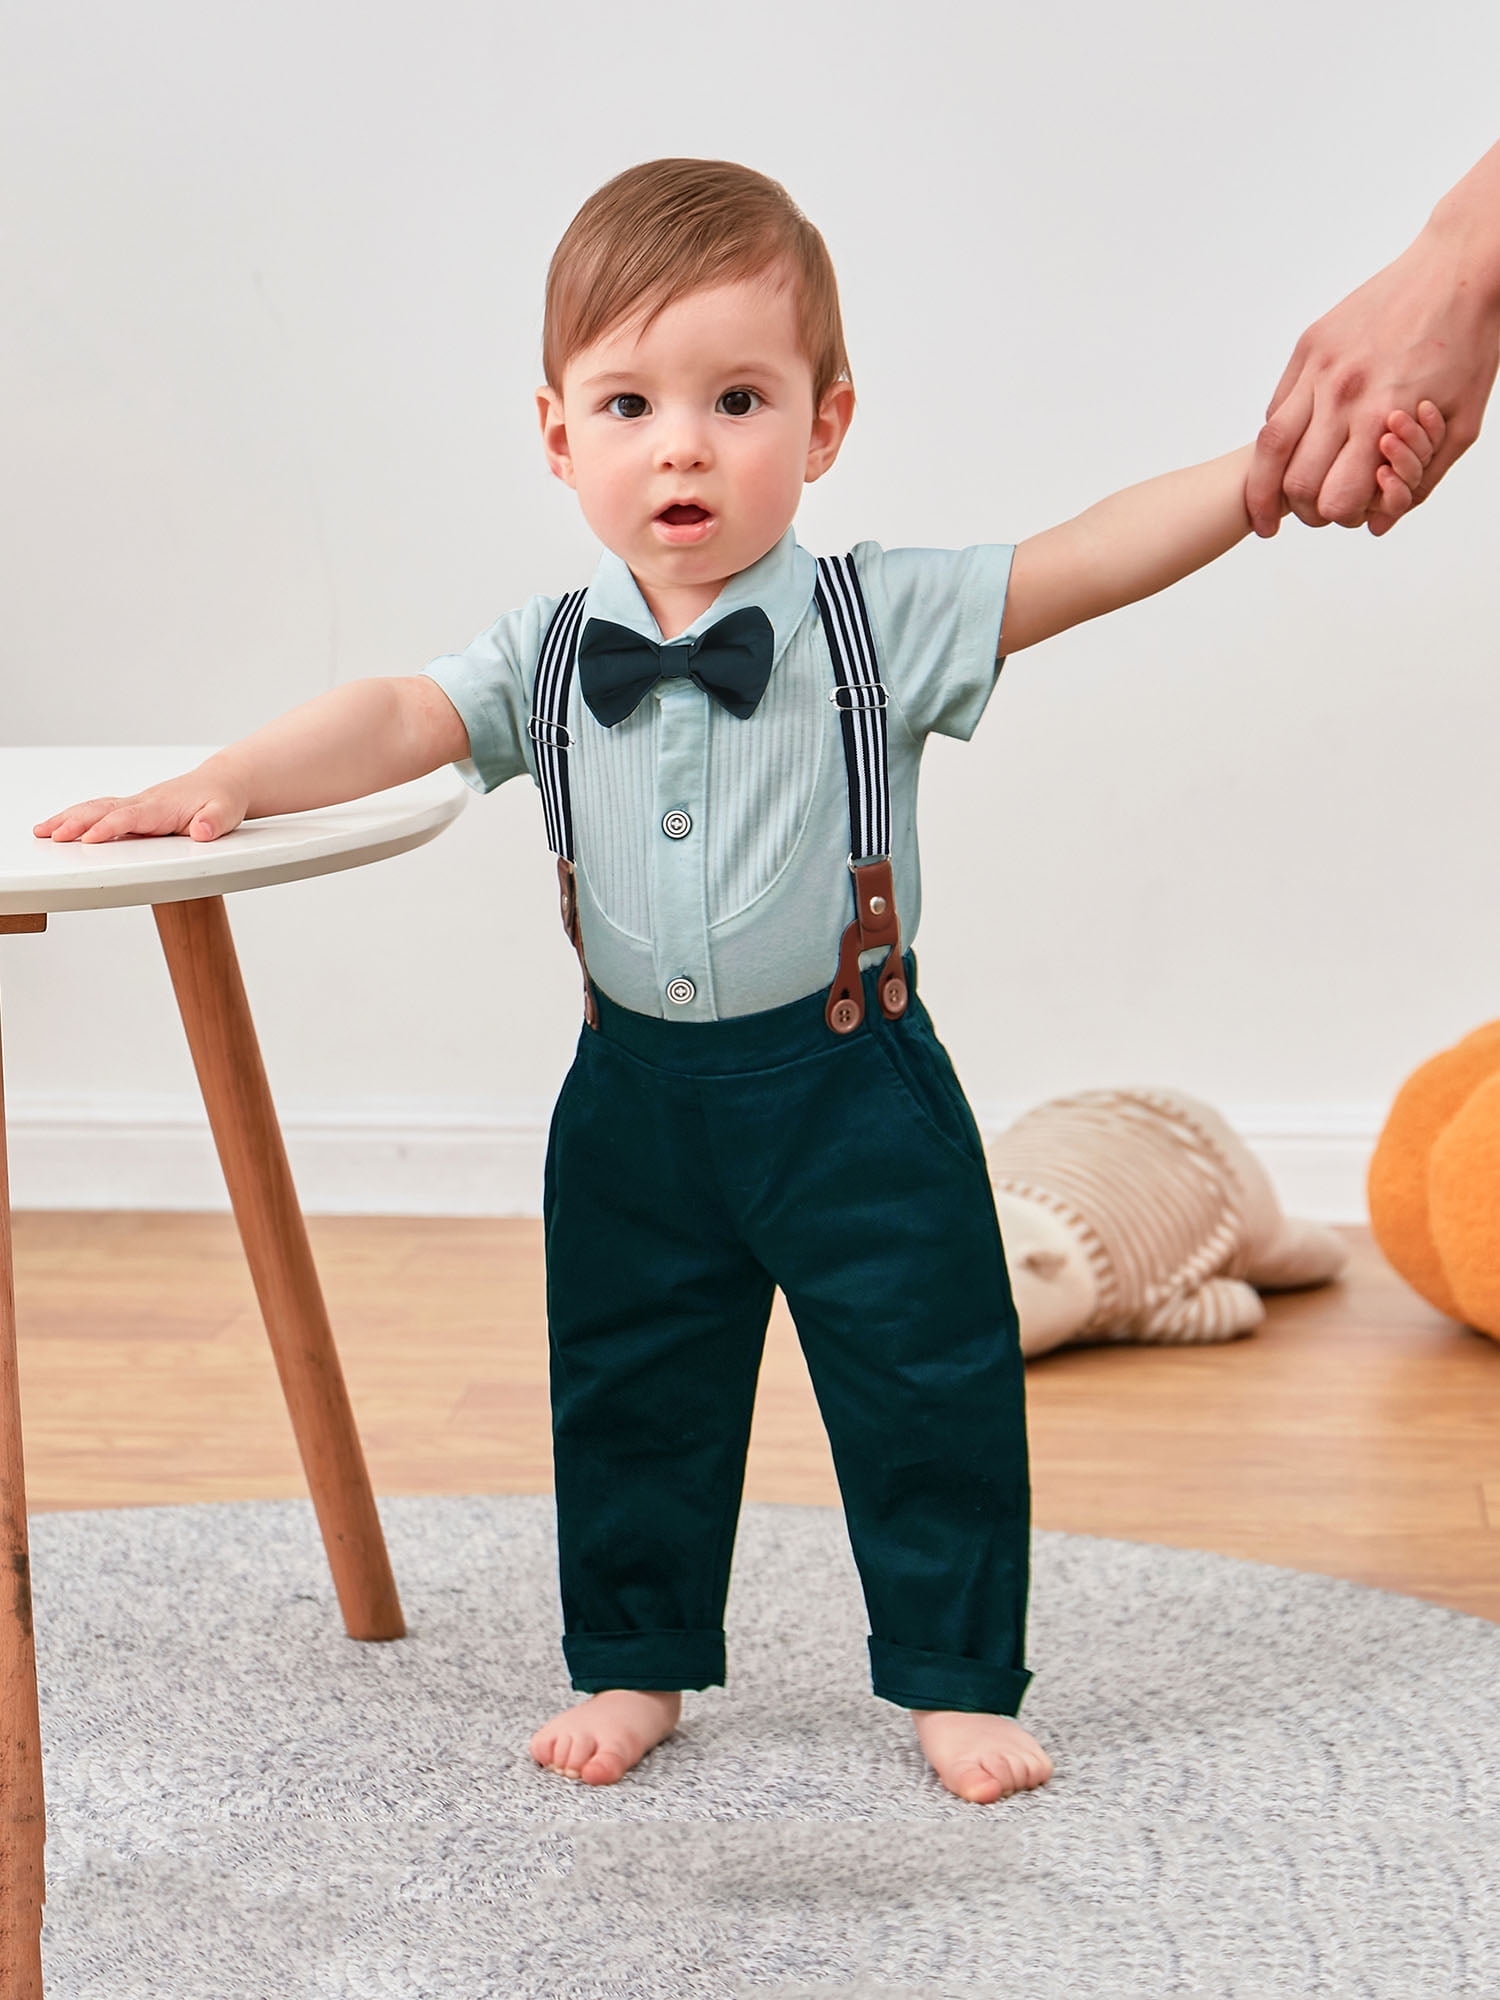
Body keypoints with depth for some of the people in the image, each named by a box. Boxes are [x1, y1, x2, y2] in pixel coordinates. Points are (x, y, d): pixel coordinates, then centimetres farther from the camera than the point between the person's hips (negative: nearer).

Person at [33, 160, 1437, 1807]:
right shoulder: (549, 656, -2)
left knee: (926, 1386, 3)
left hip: (852, 1080, -2)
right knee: (630, 1393, 13)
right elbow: (394, 721, -3)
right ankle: (634, 1662, 30)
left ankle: (955, 1676, 20)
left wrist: (1277, 466, -26)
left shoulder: (883, 619, -11)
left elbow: (1090, 561, -16)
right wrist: (217, 786, -18)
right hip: (639, 1098, 3)